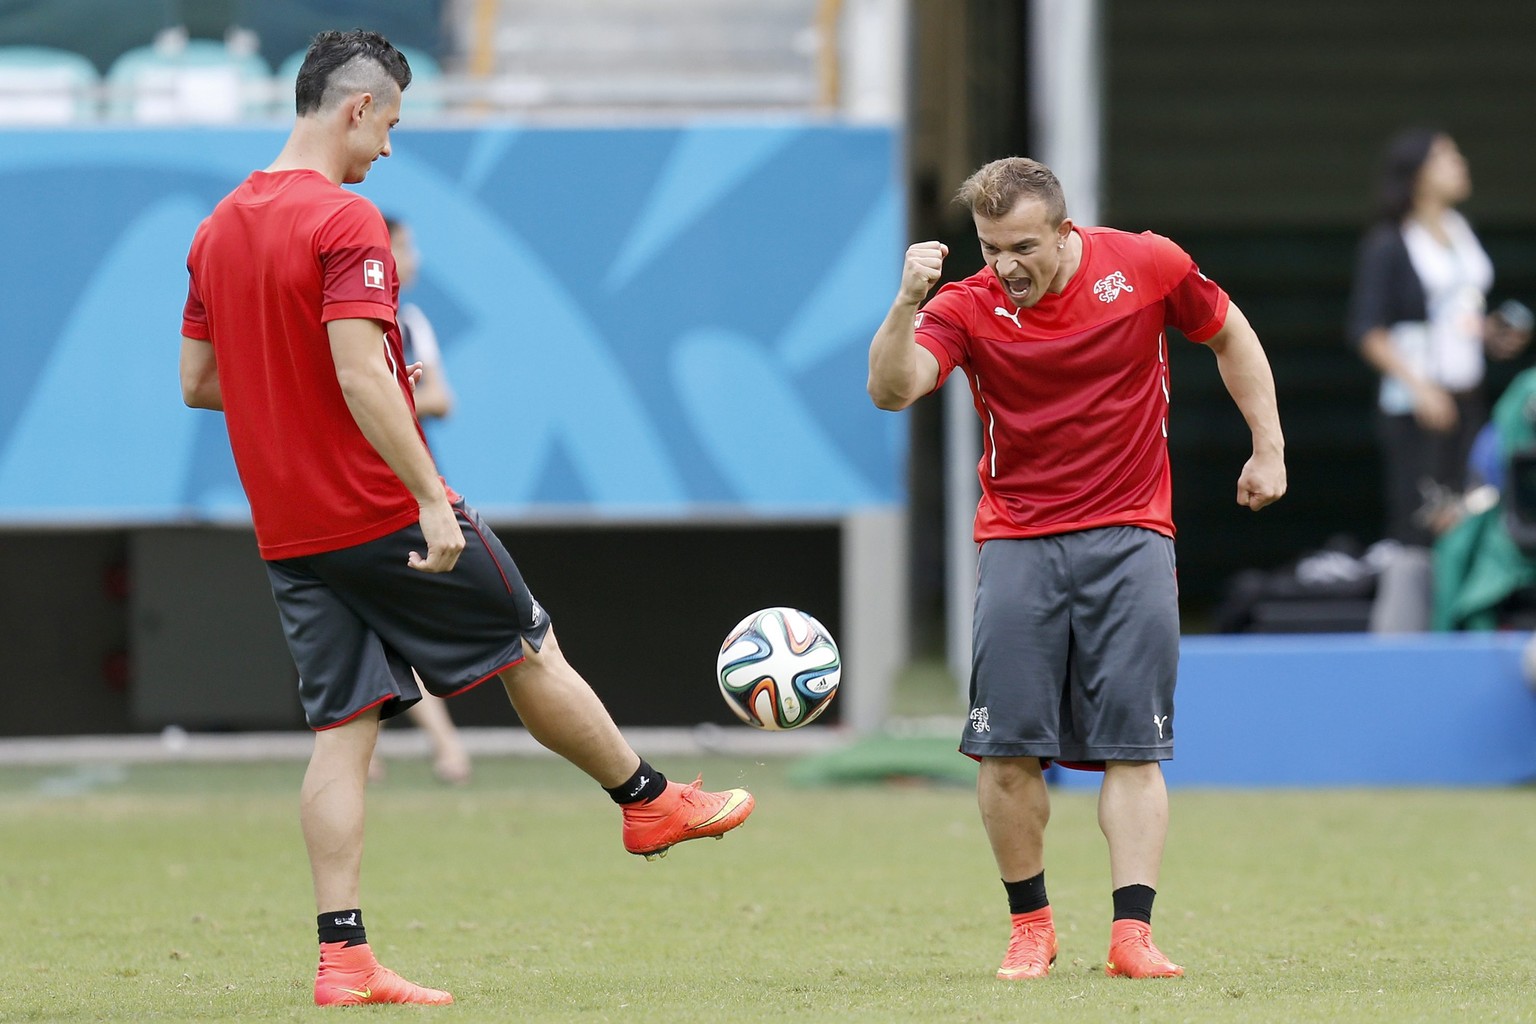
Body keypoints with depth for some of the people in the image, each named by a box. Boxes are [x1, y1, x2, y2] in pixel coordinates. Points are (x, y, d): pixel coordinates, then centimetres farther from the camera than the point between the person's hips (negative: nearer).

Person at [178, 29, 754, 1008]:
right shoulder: (347, 225, -16)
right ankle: (650, 801, 28)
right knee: (534, 654, 11)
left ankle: (343, 957, -1)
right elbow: (360, 375, -24)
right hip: (385, 516, -7)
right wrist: (433, 501, -23)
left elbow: (197, 382, 14)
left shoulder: (216, 232, 9)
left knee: (344, 727, 5)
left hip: (289, 535, 7)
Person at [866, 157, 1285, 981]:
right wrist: (906, 304, -38)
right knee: (1007, 749, -6)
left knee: (1132, 746, -6)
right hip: (1018, 537, 0)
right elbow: (890, 389, -23)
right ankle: (1030, 926, 10)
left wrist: (1267, 448, 9)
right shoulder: (970, 308, -7)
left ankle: (1132, 934, -7)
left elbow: (1229, 336, 12)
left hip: (1129, 535, 0)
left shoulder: (1146, 266, -5)